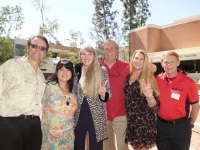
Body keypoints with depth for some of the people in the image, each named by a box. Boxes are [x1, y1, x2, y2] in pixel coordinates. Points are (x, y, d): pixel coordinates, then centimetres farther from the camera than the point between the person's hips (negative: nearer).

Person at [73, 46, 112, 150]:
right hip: (78, 115, 3)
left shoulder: (101, 70, -6)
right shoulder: (76, 70, 3)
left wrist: (102, 93, -25)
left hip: (96, 116, -2)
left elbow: (108, 94, -4)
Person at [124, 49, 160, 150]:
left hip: (144, 121, -4)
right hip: (130, 121, 5)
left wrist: (150, 97, -38)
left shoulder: (148, 78, -12)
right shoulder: (128, 77, 1)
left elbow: (154, 105, -18)